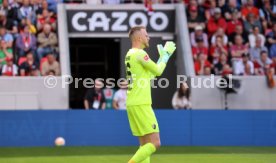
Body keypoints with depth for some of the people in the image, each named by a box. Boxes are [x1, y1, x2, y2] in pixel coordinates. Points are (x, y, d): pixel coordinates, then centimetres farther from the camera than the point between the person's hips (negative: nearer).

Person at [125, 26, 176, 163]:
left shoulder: (130, 54, 16)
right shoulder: (139, 53, -13)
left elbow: (150, 73, 23)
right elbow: (158, 71, -6)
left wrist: (163, 56, 21)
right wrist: (166, 54, 8)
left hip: (133, 104, 10)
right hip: (140, 105, -10)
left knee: (145, 144, 11)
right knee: (155, 143, -10)